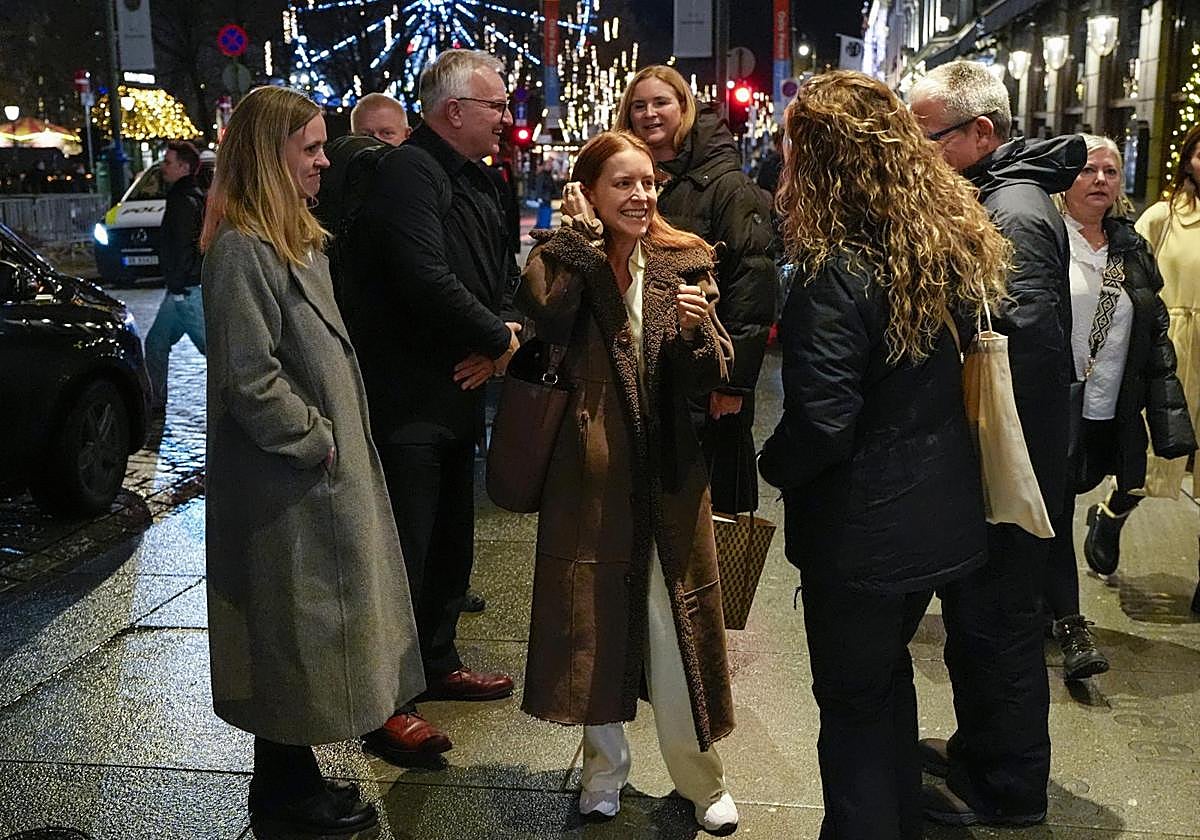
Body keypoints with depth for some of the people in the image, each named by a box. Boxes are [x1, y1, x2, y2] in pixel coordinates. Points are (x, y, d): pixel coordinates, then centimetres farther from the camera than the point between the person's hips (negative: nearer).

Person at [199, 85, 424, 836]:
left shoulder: (294, 238, 13)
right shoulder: (242, 249, -18)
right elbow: (250, 378, -23)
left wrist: (335, 439, 13)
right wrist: (317, 442, -14)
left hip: (324, 470, 10)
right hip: (287, 481, -10)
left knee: (313, 627, 16)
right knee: (294, 629, 3)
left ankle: (291, 776, 30)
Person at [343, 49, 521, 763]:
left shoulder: (478, 181, 14)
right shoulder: (408, 174, -17)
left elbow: (505, 272, 15)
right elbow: (427, 281, -29)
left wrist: (502, 335, -6)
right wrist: (498, 337, -15)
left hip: (461, 394, 10)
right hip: (408, 401, -10)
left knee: (452, 542, 20)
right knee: (403, 551, -4)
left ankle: (437, 662, 37)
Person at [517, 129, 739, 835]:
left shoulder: (684, 262, 4)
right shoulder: (566, 260, 0)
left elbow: (710, 377, 3)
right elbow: (543, 311, -24)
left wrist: (699, 328, -18)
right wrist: (583, 229, -14)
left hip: (670, 472, 1)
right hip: (590, 472, -1)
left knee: (676, 628, 5)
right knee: (596, 620, 10)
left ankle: (702, 779, 25)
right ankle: (606, 765, 32)